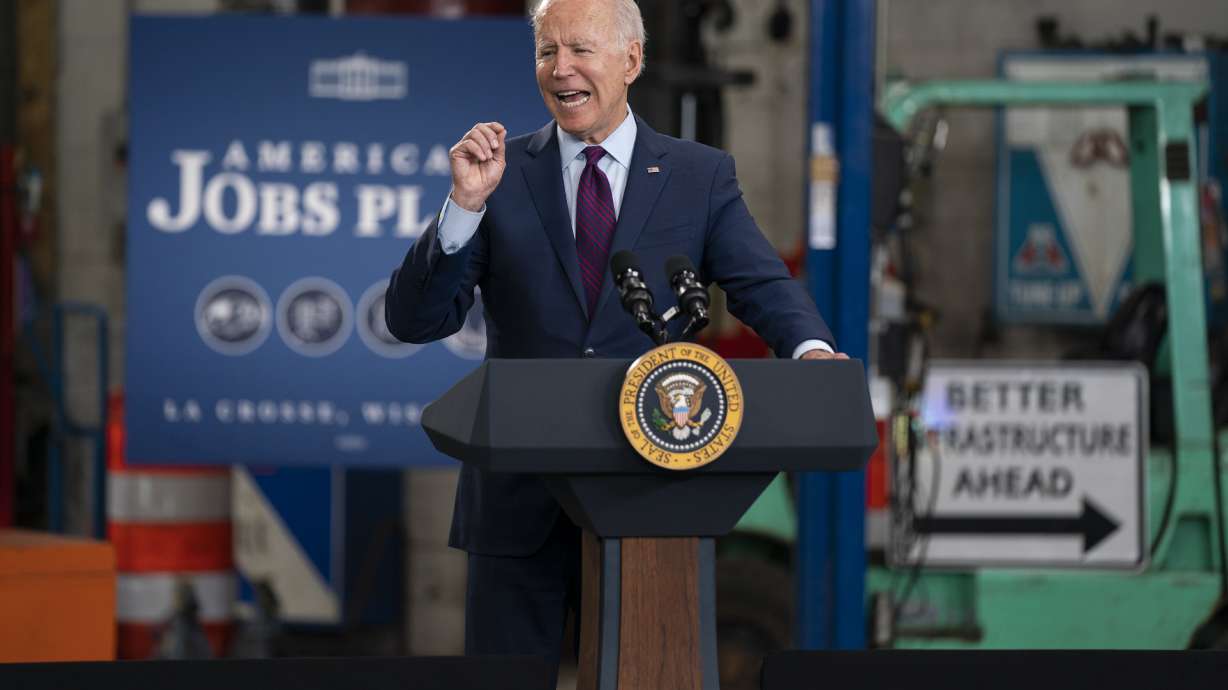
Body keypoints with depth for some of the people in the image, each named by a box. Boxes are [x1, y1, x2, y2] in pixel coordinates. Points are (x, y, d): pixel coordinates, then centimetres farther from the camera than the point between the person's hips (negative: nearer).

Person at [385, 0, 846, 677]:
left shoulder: (701, 177, 6)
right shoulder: (503, 173, 3)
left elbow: (763, 287, -5)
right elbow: (412, 320, -3)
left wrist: (811, 349, -27)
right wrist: (465, 206, -18)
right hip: (519, 496, 0)